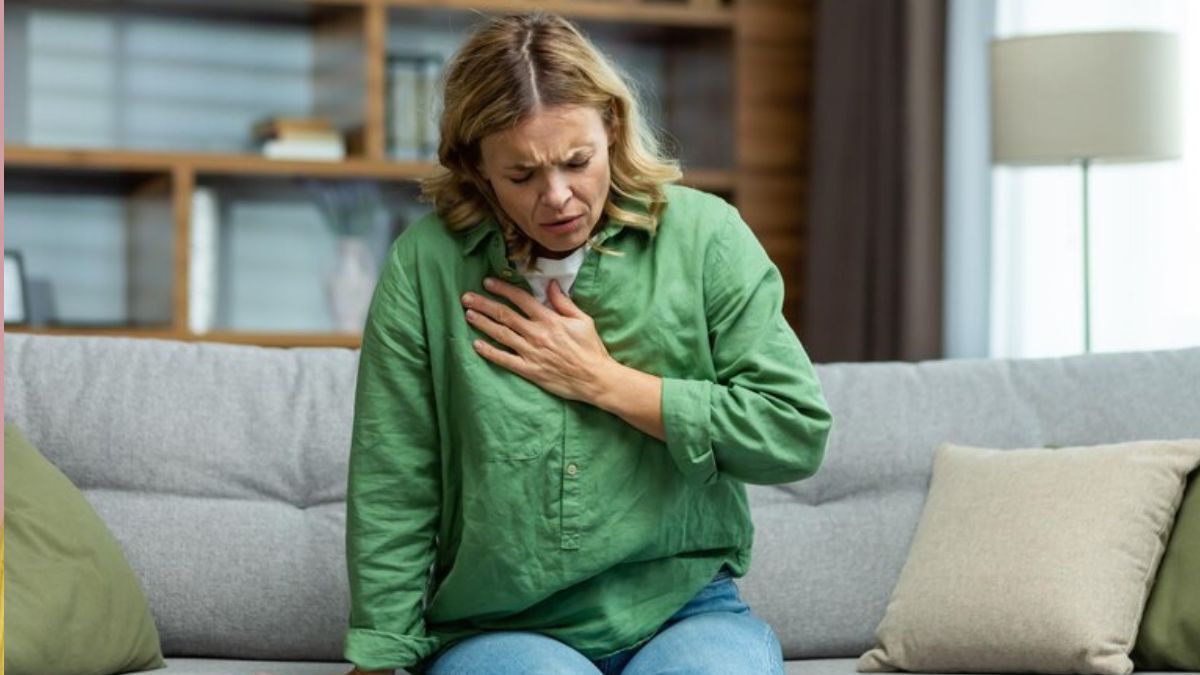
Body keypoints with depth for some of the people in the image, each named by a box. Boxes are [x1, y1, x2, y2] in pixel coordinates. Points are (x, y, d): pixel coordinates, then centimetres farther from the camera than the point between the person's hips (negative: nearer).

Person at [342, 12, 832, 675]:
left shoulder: (704, 235, 0)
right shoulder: (423, 266, -2)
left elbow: (799, 432, -6)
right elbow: (391, 499, 1)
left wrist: (602, 380, -8)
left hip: (685, 612, 1)